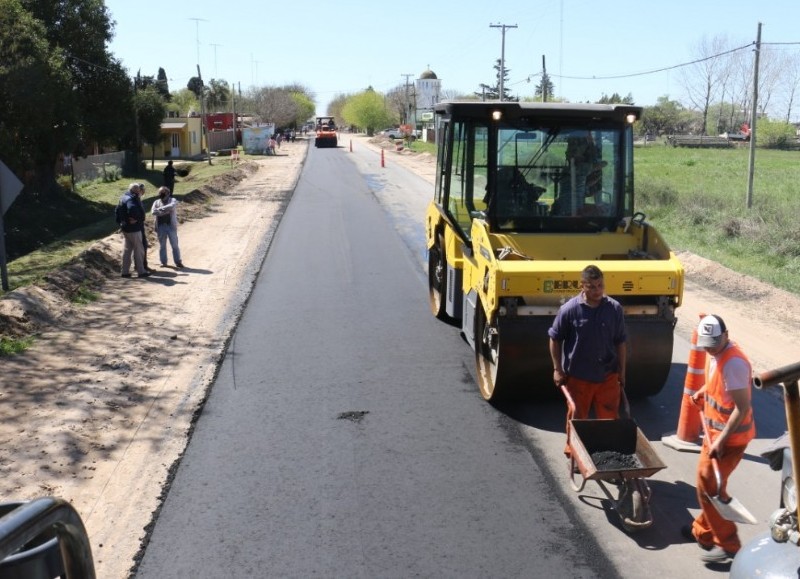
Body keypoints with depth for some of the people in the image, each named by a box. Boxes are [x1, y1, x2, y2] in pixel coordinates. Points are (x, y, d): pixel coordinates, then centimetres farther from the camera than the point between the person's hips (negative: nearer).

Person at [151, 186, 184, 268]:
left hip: (171, 225, -3)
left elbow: (171, 206, -21)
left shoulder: (173, 200, 2)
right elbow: (153, 212, -6)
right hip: (160, 226, 3)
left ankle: (178, 262, 7)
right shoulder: (156, 202, 9)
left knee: (174, 245, 1)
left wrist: (160, 209, -13)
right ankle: (163, 262, 16)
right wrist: (166, 211, -12)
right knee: (162, 245, 8)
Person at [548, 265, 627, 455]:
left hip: (608, 375, 2)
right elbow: (555, 339, -2)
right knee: (577, 416, 12)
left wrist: (622, 372, 6)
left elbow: (620, 343, 4)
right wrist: (558, 369, -3)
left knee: (610, 417, 9)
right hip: (578, 376, -1)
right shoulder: (569, 309, -13)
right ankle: (573, 449, 31)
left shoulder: (615, 309, -6)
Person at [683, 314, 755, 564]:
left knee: (709, 486, -3)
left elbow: (742, 408, -26)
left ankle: (728, 544, 9)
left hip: (729, 436, -9)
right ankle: (704, 531, 35)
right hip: (715, 430, 9)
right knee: (707, 482, 19)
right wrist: (702, 393, 10)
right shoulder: (714, 354, 3)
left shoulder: (734, 363, -27)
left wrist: (721, 440, -25)